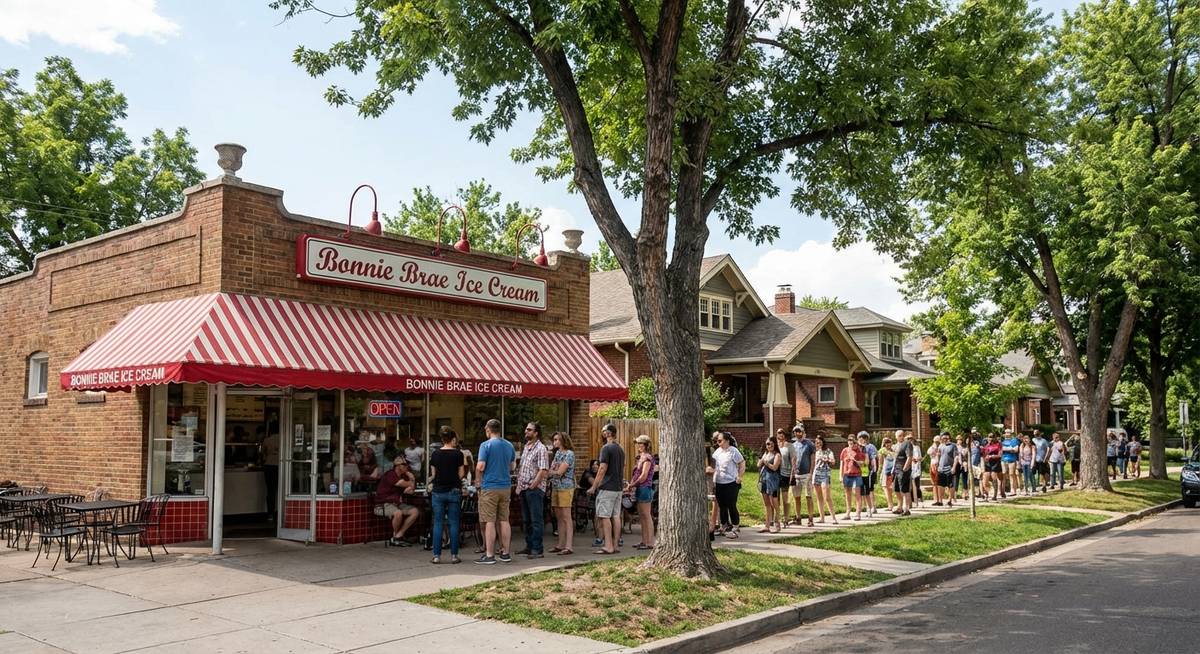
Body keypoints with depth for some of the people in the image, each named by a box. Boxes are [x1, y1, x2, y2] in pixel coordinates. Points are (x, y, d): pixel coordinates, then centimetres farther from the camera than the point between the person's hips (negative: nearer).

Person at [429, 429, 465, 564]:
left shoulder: (435, 454, 2)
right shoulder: (458, 454, -5)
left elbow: (433, 474, 6)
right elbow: (461, 475, -4)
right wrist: (464, 465, 12)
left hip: (438, 491, 2)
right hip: (454, 491, -2)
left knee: (438, 524, 5)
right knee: (454, 524, 4)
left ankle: (436, 555, 4)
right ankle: (454, 555, 5)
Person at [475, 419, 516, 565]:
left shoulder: (486, 445, -10)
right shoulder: (509, 446, 9)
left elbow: (480, 467, -15)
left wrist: (479, 480, 2)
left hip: (489, 488, -6)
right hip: (506, 486, 6)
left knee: (490, 522, -3)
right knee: (504, 520, 11)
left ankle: (489, 555, -2)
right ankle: (505, 553, 15)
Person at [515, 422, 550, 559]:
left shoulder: (541, 449, -11)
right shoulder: (526, 447, 16)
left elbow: (543, 471, -18)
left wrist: (533, 485, -17)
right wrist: (519, 485, 13)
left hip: (535, 489, -9)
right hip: (524, 489, 9)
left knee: (536, 520, -6)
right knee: (526, 520, 15)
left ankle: (537, 550, -4)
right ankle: (529, 546, 24)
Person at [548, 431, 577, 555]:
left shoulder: (569, 454, -9)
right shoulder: (557, 453, 17)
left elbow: (560, 472, -14)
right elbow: (552, 469, 15)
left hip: (565, 488, -8)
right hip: (555, 488, 8)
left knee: (566, 517, -8)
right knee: (559, 517, 10)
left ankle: (569, 546, -8)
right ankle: (560, 544, 15)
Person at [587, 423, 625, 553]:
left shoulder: (606, 448, -11)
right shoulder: (620, 449, 16)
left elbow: (603, 469, -16)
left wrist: (594, 487, -13)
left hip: (607, 488, -9)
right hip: (618, 488, 9)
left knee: (604, 517, -6)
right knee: (616, 516, 8)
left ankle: (608, 546, -10)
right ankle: (615, 546, 9)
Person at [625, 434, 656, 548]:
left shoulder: (648, 457, -11)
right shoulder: (640, 457, 17)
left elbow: (644, 476, -16)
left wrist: (632, 485, -9)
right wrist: (631, 485, 3)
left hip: (645, 488, -9)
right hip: (640, 489, 9)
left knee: (647, 516, -7)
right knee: (642, 516, 11)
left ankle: (650, 543, -5)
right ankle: (644, 541, 15)